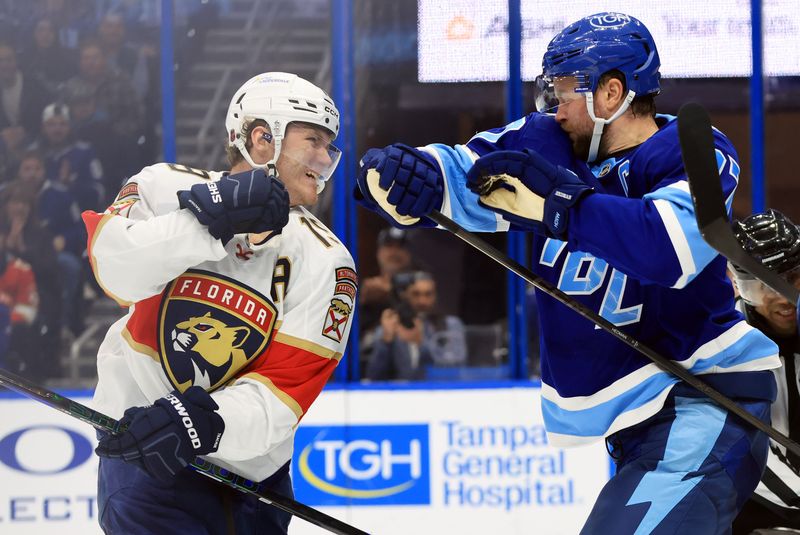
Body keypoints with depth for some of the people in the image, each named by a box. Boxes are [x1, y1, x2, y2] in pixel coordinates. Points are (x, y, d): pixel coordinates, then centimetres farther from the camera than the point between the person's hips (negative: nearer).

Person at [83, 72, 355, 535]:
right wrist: (208, 218, -38)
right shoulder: (168, 188, -10)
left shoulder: (325, 263, -9)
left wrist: (203, 419, -34)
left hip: (250, 463, 3)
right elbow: (116, 270, -28)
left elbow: (286, 387, -18)